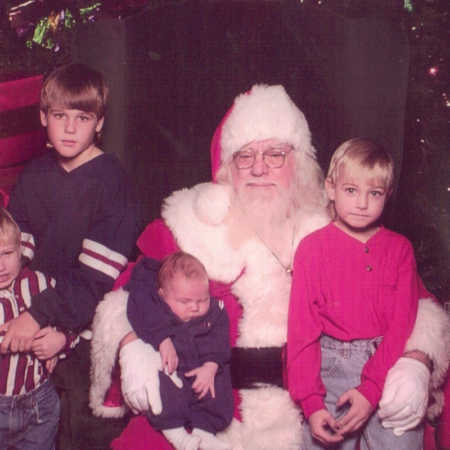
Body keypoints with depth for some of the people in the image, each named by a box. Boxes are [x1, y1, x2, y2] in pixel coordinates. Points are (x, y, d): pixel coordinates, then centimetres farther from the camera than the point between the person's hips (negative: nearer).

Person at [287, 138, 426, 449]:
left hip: (389, 366, 1)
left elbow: (403, 324, -1)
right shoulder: (313, 247, 0)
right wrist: (311, 402, -8)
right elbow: (302, 328, -1)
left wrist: (371, 390, -13)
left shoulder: (400, 248, 5)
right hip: (332, 366, -1)